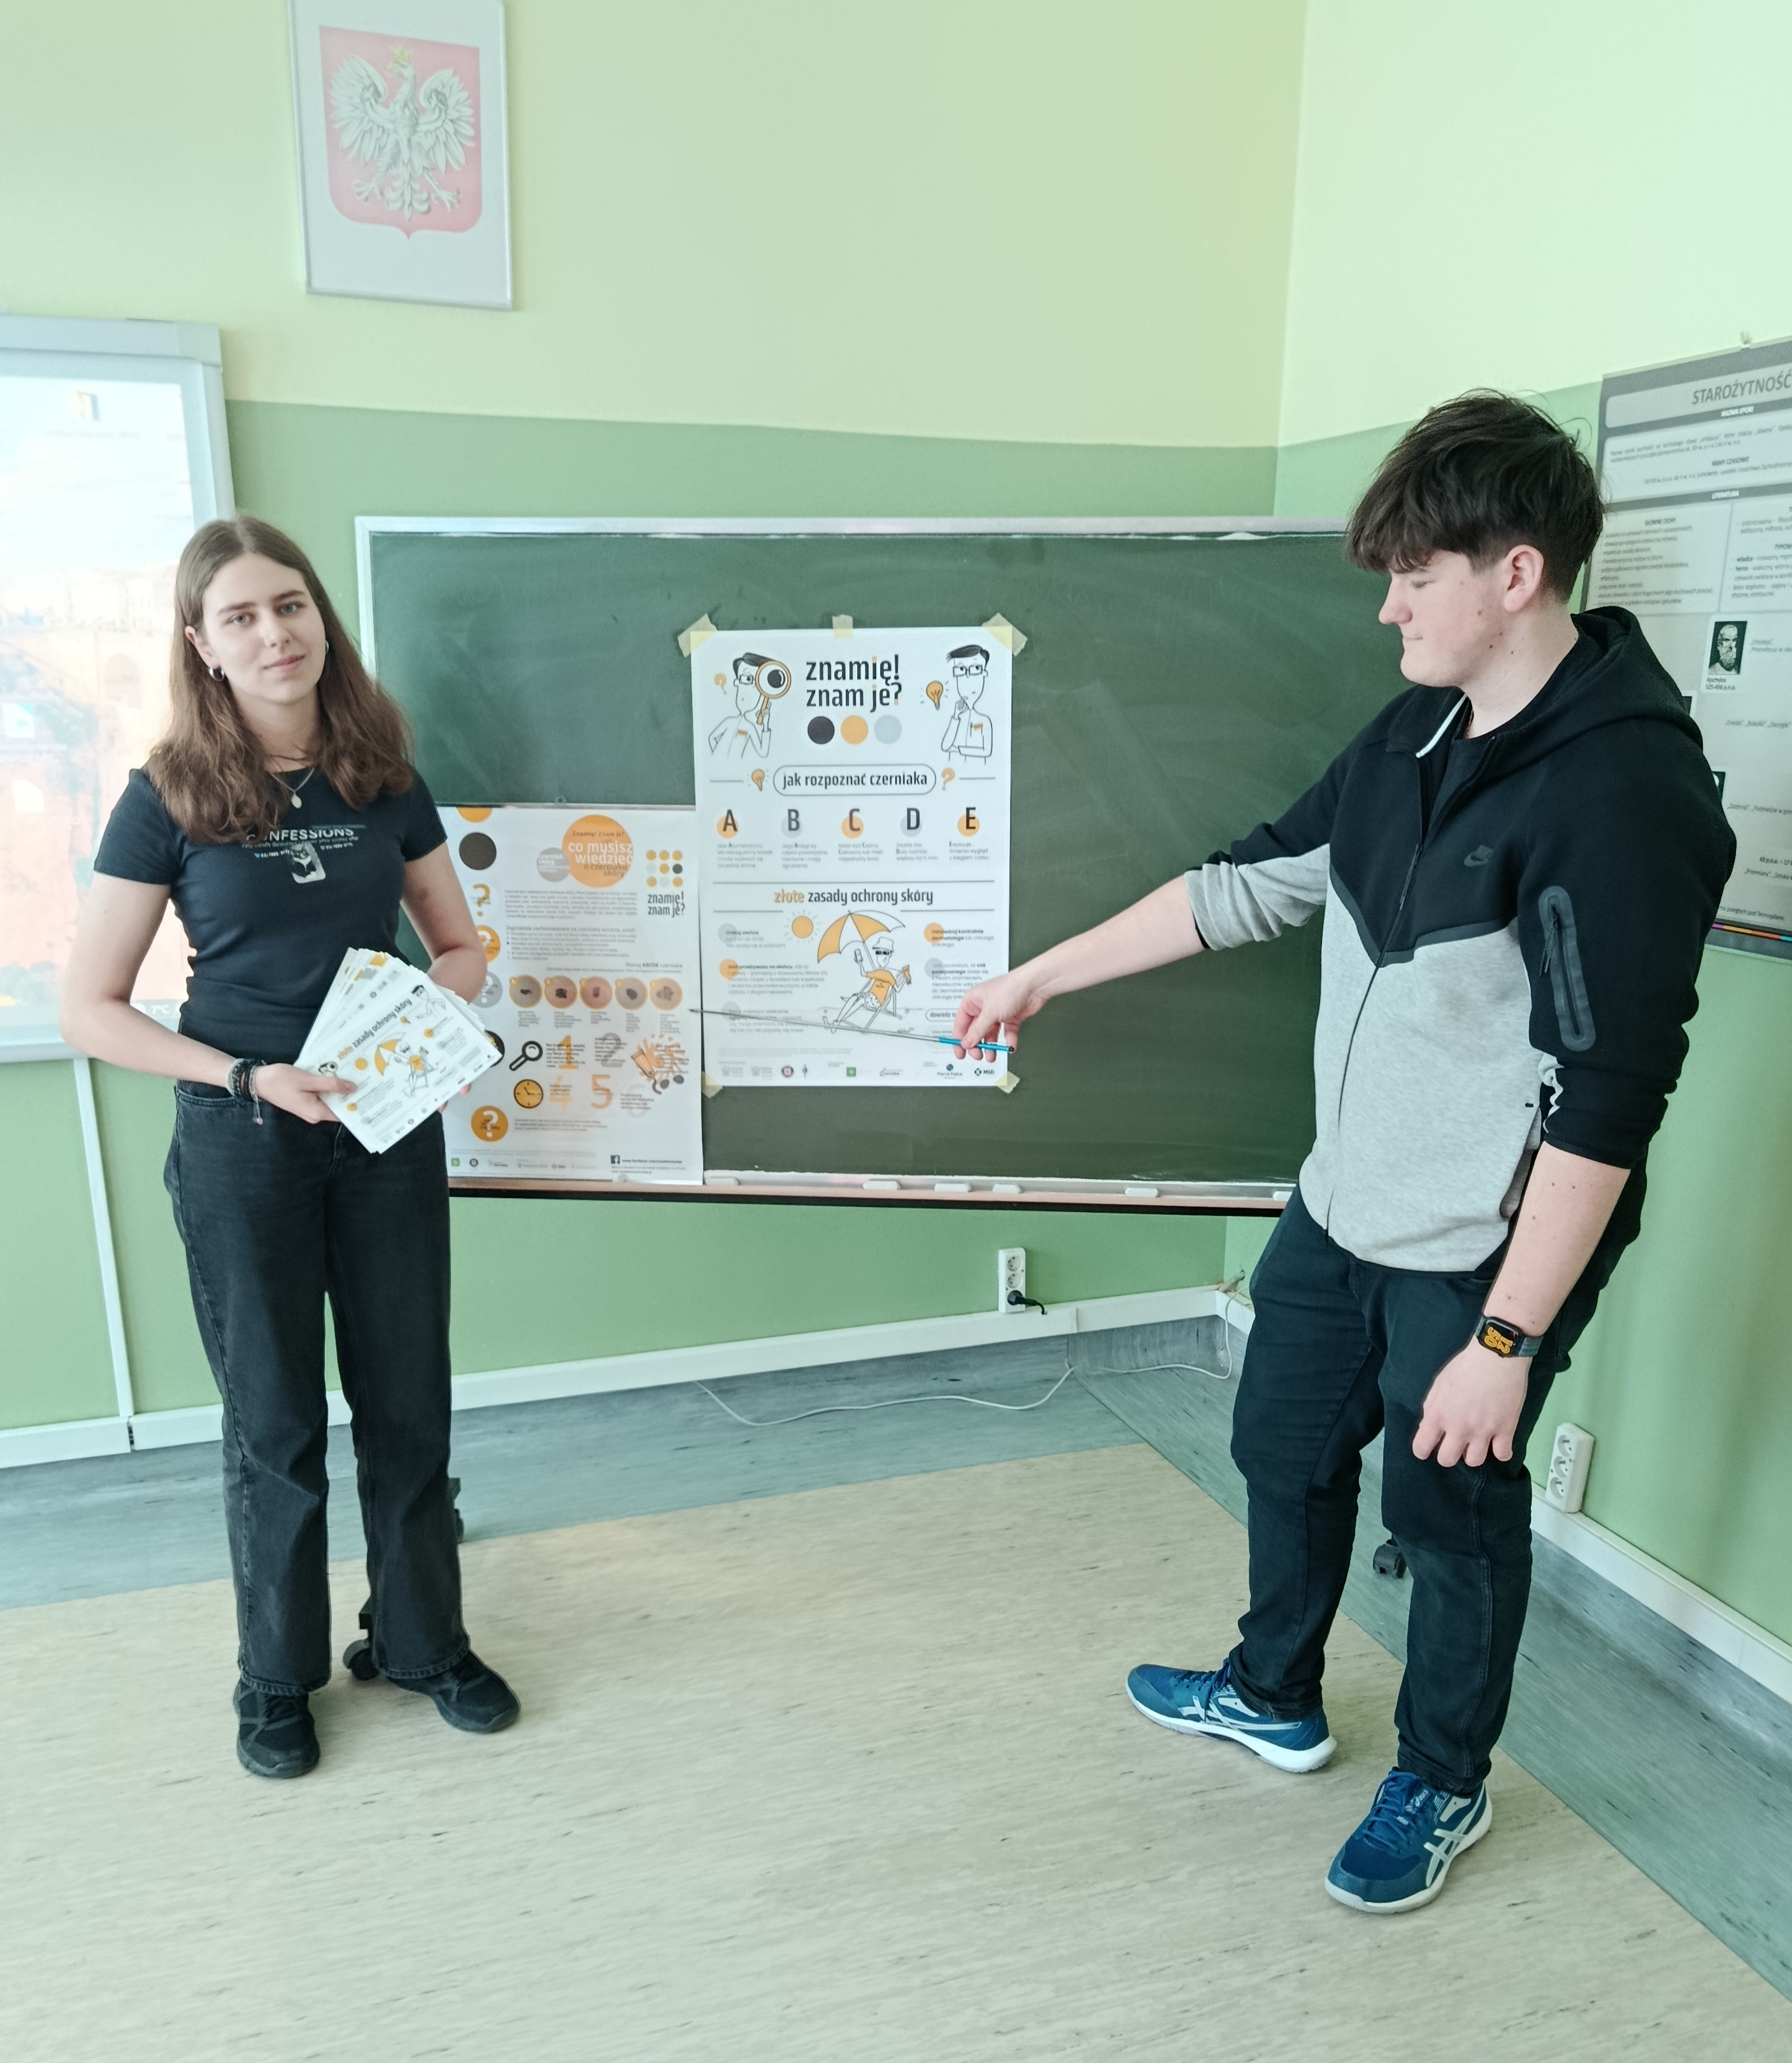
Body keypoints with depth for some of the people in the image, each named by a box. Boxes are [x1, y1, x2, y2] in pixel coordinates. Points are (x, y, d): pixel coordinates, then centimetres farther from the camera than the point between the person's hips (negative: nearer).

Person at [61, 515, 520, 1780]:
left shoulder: (384, 778, 0)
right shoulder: (170, 798, -8)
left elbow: (461, 945, 9)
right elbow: (89, 1008, -7)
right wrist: (250, 1077, -17)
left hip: (388, 1127, 3)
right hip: (242, 1142, -2)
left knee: (409, 1401, 12)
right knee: (275, 1419, 10)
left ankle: (424, 1640, 33)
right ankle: (279, 1675, 32)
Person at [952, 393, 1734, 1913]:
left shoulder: (1622, 793, -24)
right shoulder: (1418, 733, 2)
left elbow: (1605, 1102, -25)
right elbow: (1255, 882, 9)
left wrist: (1505, 1341, -22)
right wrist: (1045, 974, 11)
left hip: (1483, 1257, -8)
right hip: (1342, 1209, 8)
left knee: (1452, 1510, 13)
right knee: (1284, 1445, 22)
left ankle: (1445, 1786, 42)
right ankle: (1276, 1698, 49)